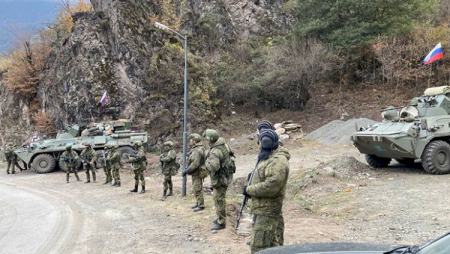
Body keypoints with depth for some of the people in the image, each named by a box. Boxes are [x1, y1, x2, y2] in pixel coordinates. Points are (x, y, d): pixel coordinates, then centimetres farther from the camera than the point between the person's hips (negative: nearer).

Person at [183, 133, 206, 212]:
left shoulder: (198, 150, -21)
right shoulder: (195, 149, 13)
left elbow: (195, 163, -28)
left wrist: (187, 171, -22)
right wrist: (188, 170, 14)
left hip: (197, 173, -11)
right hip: (196, 173, 11)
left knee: (198, 189, -3)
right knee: (196, 188, 18)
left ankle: (201, 205, 4)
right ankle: (198, 203, 28)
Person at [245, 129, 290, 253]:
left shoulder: (278, 160, -20)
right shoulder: (267, 157, 14)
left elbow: (270, 187, -28)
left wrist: (249, 189, -16)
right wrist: (253, 176, 6)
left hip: (267, 210, -11)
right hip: (264, 208, 11)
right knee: (270, 244, 20)